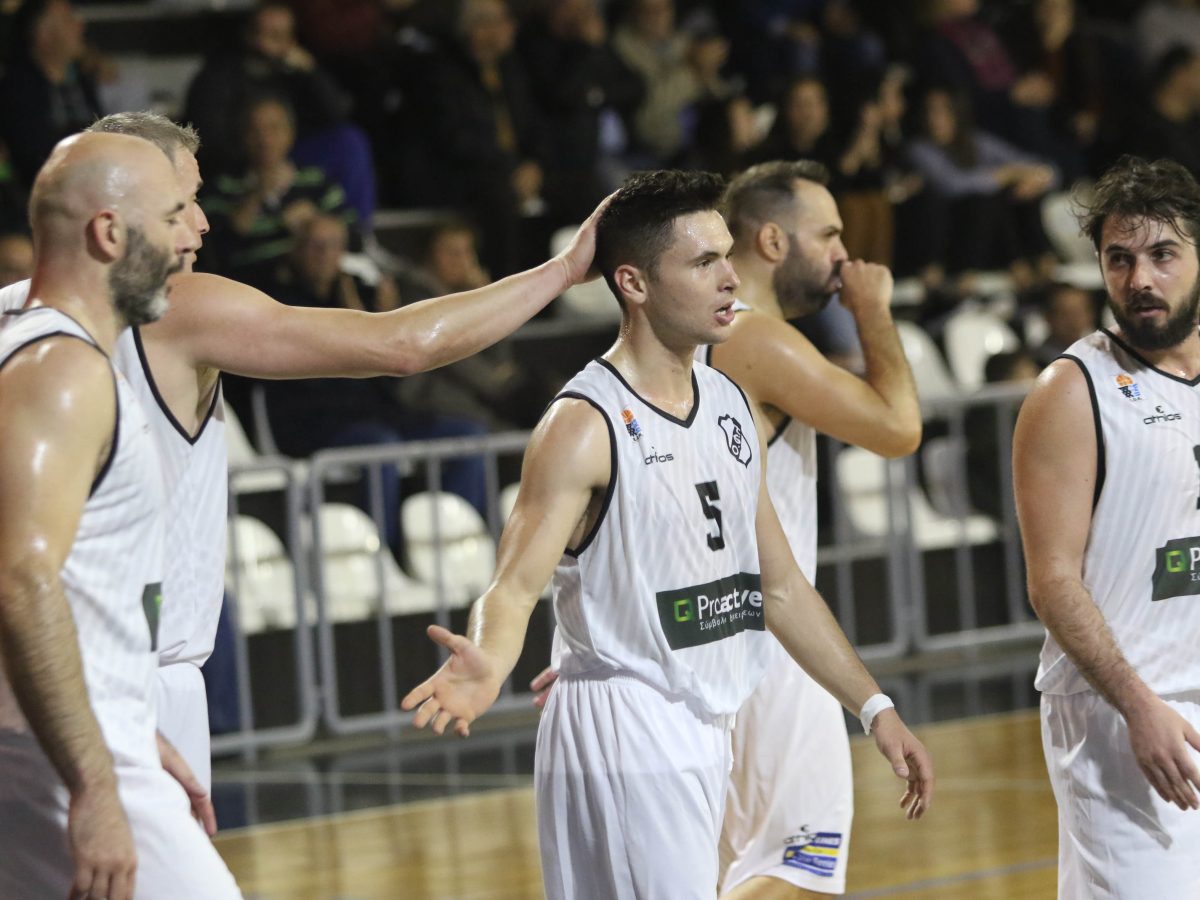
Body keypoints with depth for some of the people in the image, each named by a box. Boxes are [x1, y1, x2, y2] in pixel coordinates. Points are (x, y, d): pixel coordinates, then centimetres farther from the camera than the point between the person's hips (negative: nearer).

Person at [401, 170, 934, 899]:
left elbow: (780, 586, 19)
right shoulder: (587, 425, -14)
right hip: (622, 729, -8)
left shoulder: (732, 407, 11)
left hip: (706, 728, 8)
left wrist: (874, 707, 17)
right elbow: (514, 587, -21)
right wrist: (486, 666, -42)